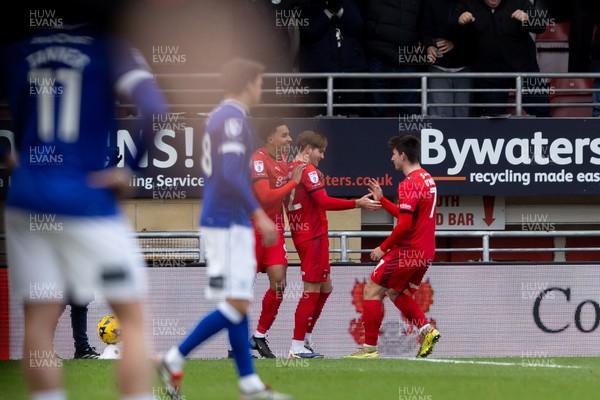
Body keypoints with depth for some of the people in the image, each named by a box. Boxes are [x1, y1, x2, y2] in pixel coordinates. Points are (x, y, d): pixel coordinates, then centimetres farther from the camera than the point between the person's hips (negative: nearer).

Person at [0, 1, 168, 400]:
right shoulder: (110, 49, -3)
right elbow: (155, 109, -17)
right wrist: (128, 170, -8)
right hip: (89, 202, -4)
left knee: (39, 321, 5)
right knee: (132, 318, 5)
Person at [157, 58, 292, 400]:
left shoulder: (219, 117, 16)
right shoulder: (233, 119, -13)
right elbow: (230, 174, -23)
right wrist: (259, 214, -21)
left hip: (220, 220, 10)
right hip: (229, 222, -10)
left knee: (239, 304, 9)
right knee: (237, 304, -11)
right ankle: (175, 360, -9)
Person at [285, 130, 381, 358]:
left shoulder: (290, 170, 13)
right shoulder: (308, 171, -13)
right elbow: (325, 202, -22)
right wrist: (358, 203, -21)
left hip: (301, 235, 10)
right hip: (314, 237, -10)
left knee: (325, 288, 17)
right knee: (312, 291, -7)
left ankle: (306, 340, 17)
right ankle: (298, 347, -7)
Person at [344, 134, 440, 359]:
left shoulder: (409, 184, -16)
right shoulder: (427, 180, 13)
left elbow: (404, 224, -22)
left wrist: (383, 248, -13)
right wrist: (381, 199, 23)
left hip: (408, 251, -9)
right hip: (425, 253, 9)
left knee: (372, 290, -1)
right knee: (396, 293, 23)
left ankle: (370, 347, -2)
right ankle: (426, 329, 5)